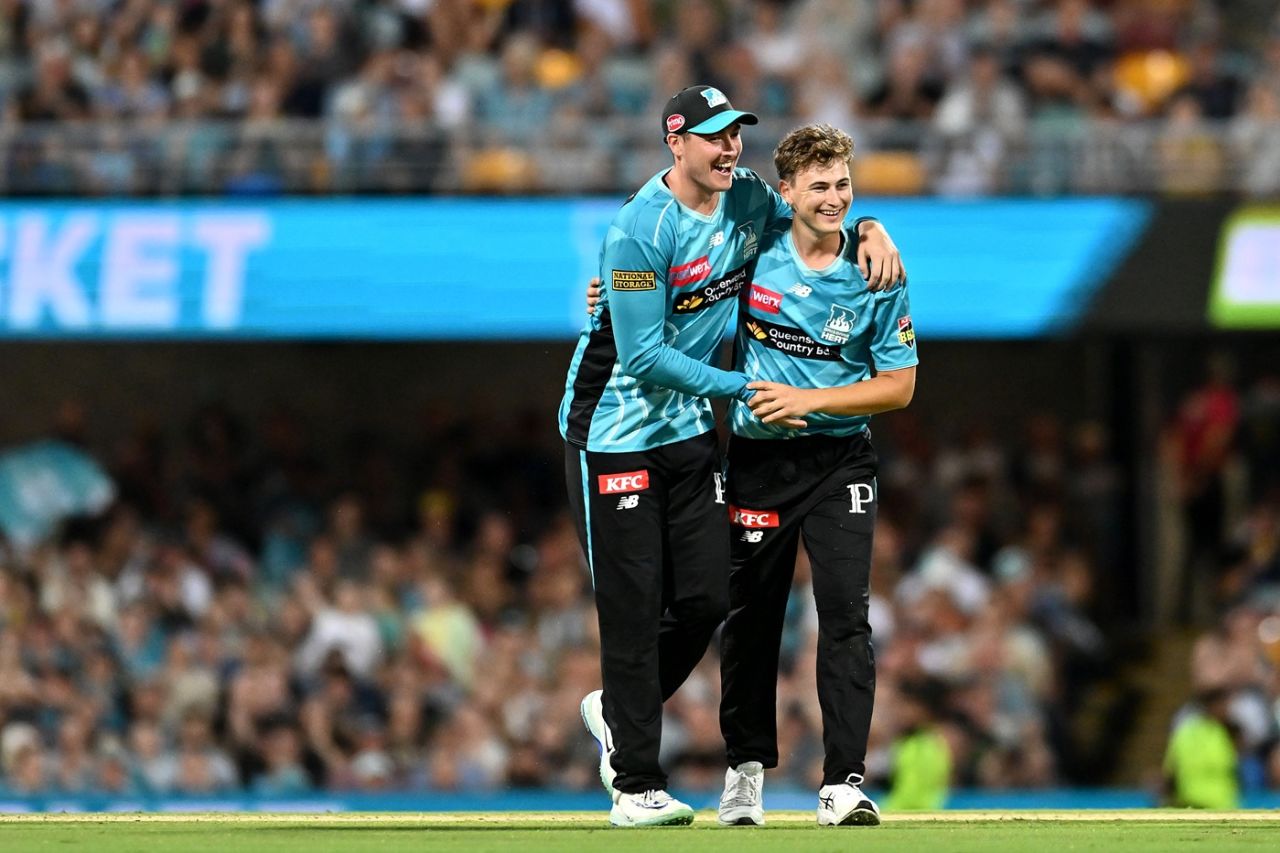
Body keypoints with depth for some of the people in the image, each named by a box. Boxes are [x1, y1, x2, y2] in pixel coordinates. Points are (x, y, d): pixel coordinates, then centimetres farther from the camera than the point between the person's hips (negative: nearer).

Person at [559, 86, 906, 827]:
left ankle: (619, 711, 28)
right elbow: (645, 358, -23)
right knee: (635, 607, -4)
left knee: (708, 598, 3)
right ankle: (635, 786, 4)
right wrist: (743, 389, -22)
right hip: (615, 429, -7)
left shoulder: (748, 198, 1)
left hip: (690, 431, 7)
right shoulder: (639, 232, -21)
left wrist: (870, 229, -2)